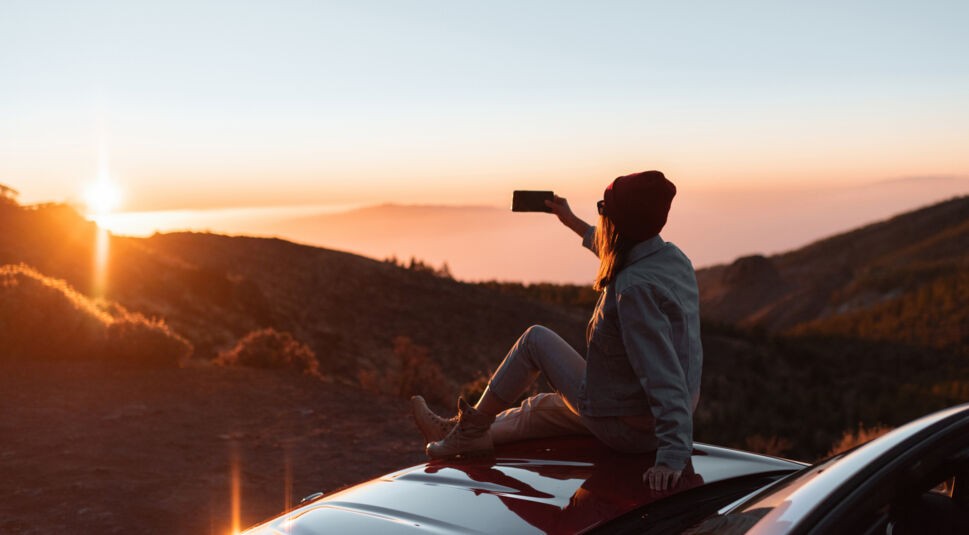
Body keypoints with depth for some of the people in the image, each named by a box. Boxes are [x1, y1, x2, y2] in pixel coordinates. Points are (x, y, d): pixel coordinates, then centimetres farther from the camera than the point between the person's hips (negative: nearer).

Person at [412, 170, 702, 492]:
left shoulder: (635, 289, -30)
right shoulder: (672, 257, -2)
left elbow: (665, 378, -34)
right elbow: (617, 252, 22)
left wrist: (673, 455, -36)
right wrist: (573, 223, 32)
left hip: (624, 427, -8)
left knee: (535, 339, 6)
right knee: (542, 408, 26)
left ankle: (477, 421, 22)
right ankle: (468, 435, 41)